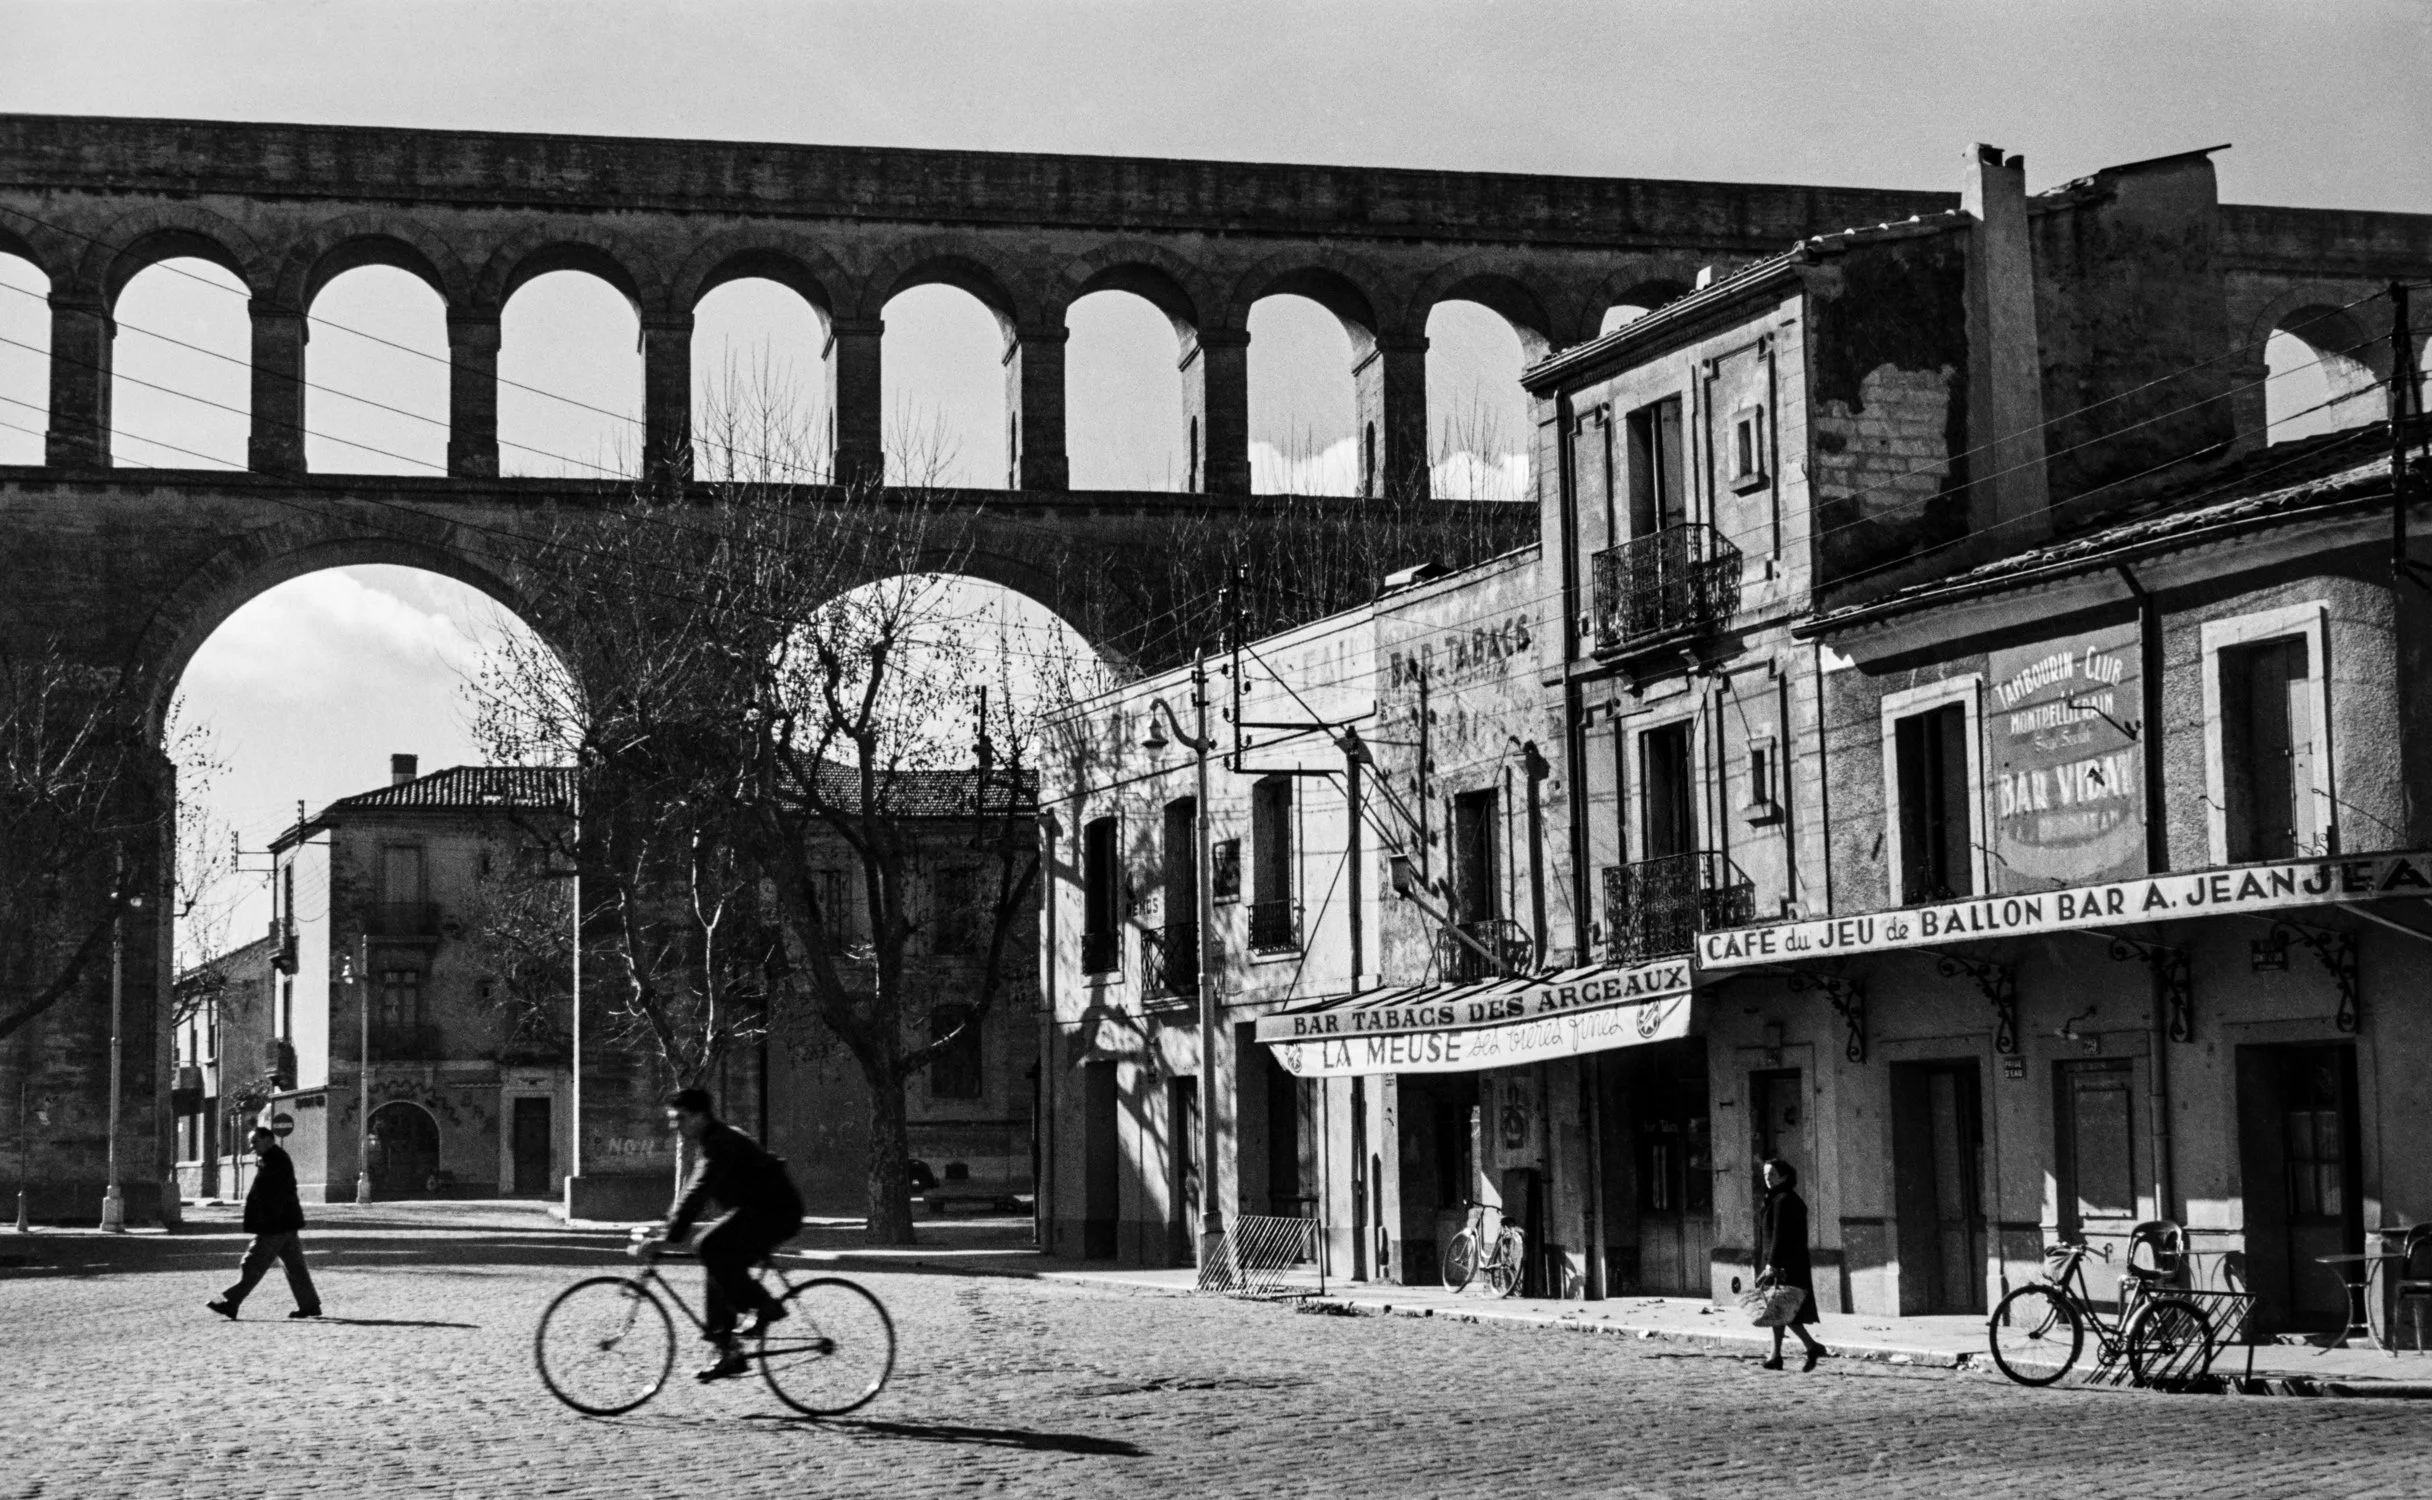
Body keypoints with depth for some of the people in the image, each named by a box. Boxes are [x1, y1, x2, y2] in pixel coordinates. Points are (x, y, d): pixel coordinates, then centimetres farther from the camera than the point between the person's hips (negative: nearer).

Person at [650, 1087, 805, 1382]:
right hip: (760, 1210, 10)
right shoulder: (711, 1141, 14)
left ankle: (764, 1306, -11)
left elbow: (698, 1193, -27)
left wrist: (670, 1237, -30)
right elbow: (694, 1194, 23)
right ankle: (729, 1354, 8)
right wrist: (667, 1230, 18)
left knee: (710, 1248, -23)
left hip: (777, 1212, -10)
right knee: (718, 1264, 6)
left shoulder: (721, 1144, -18)